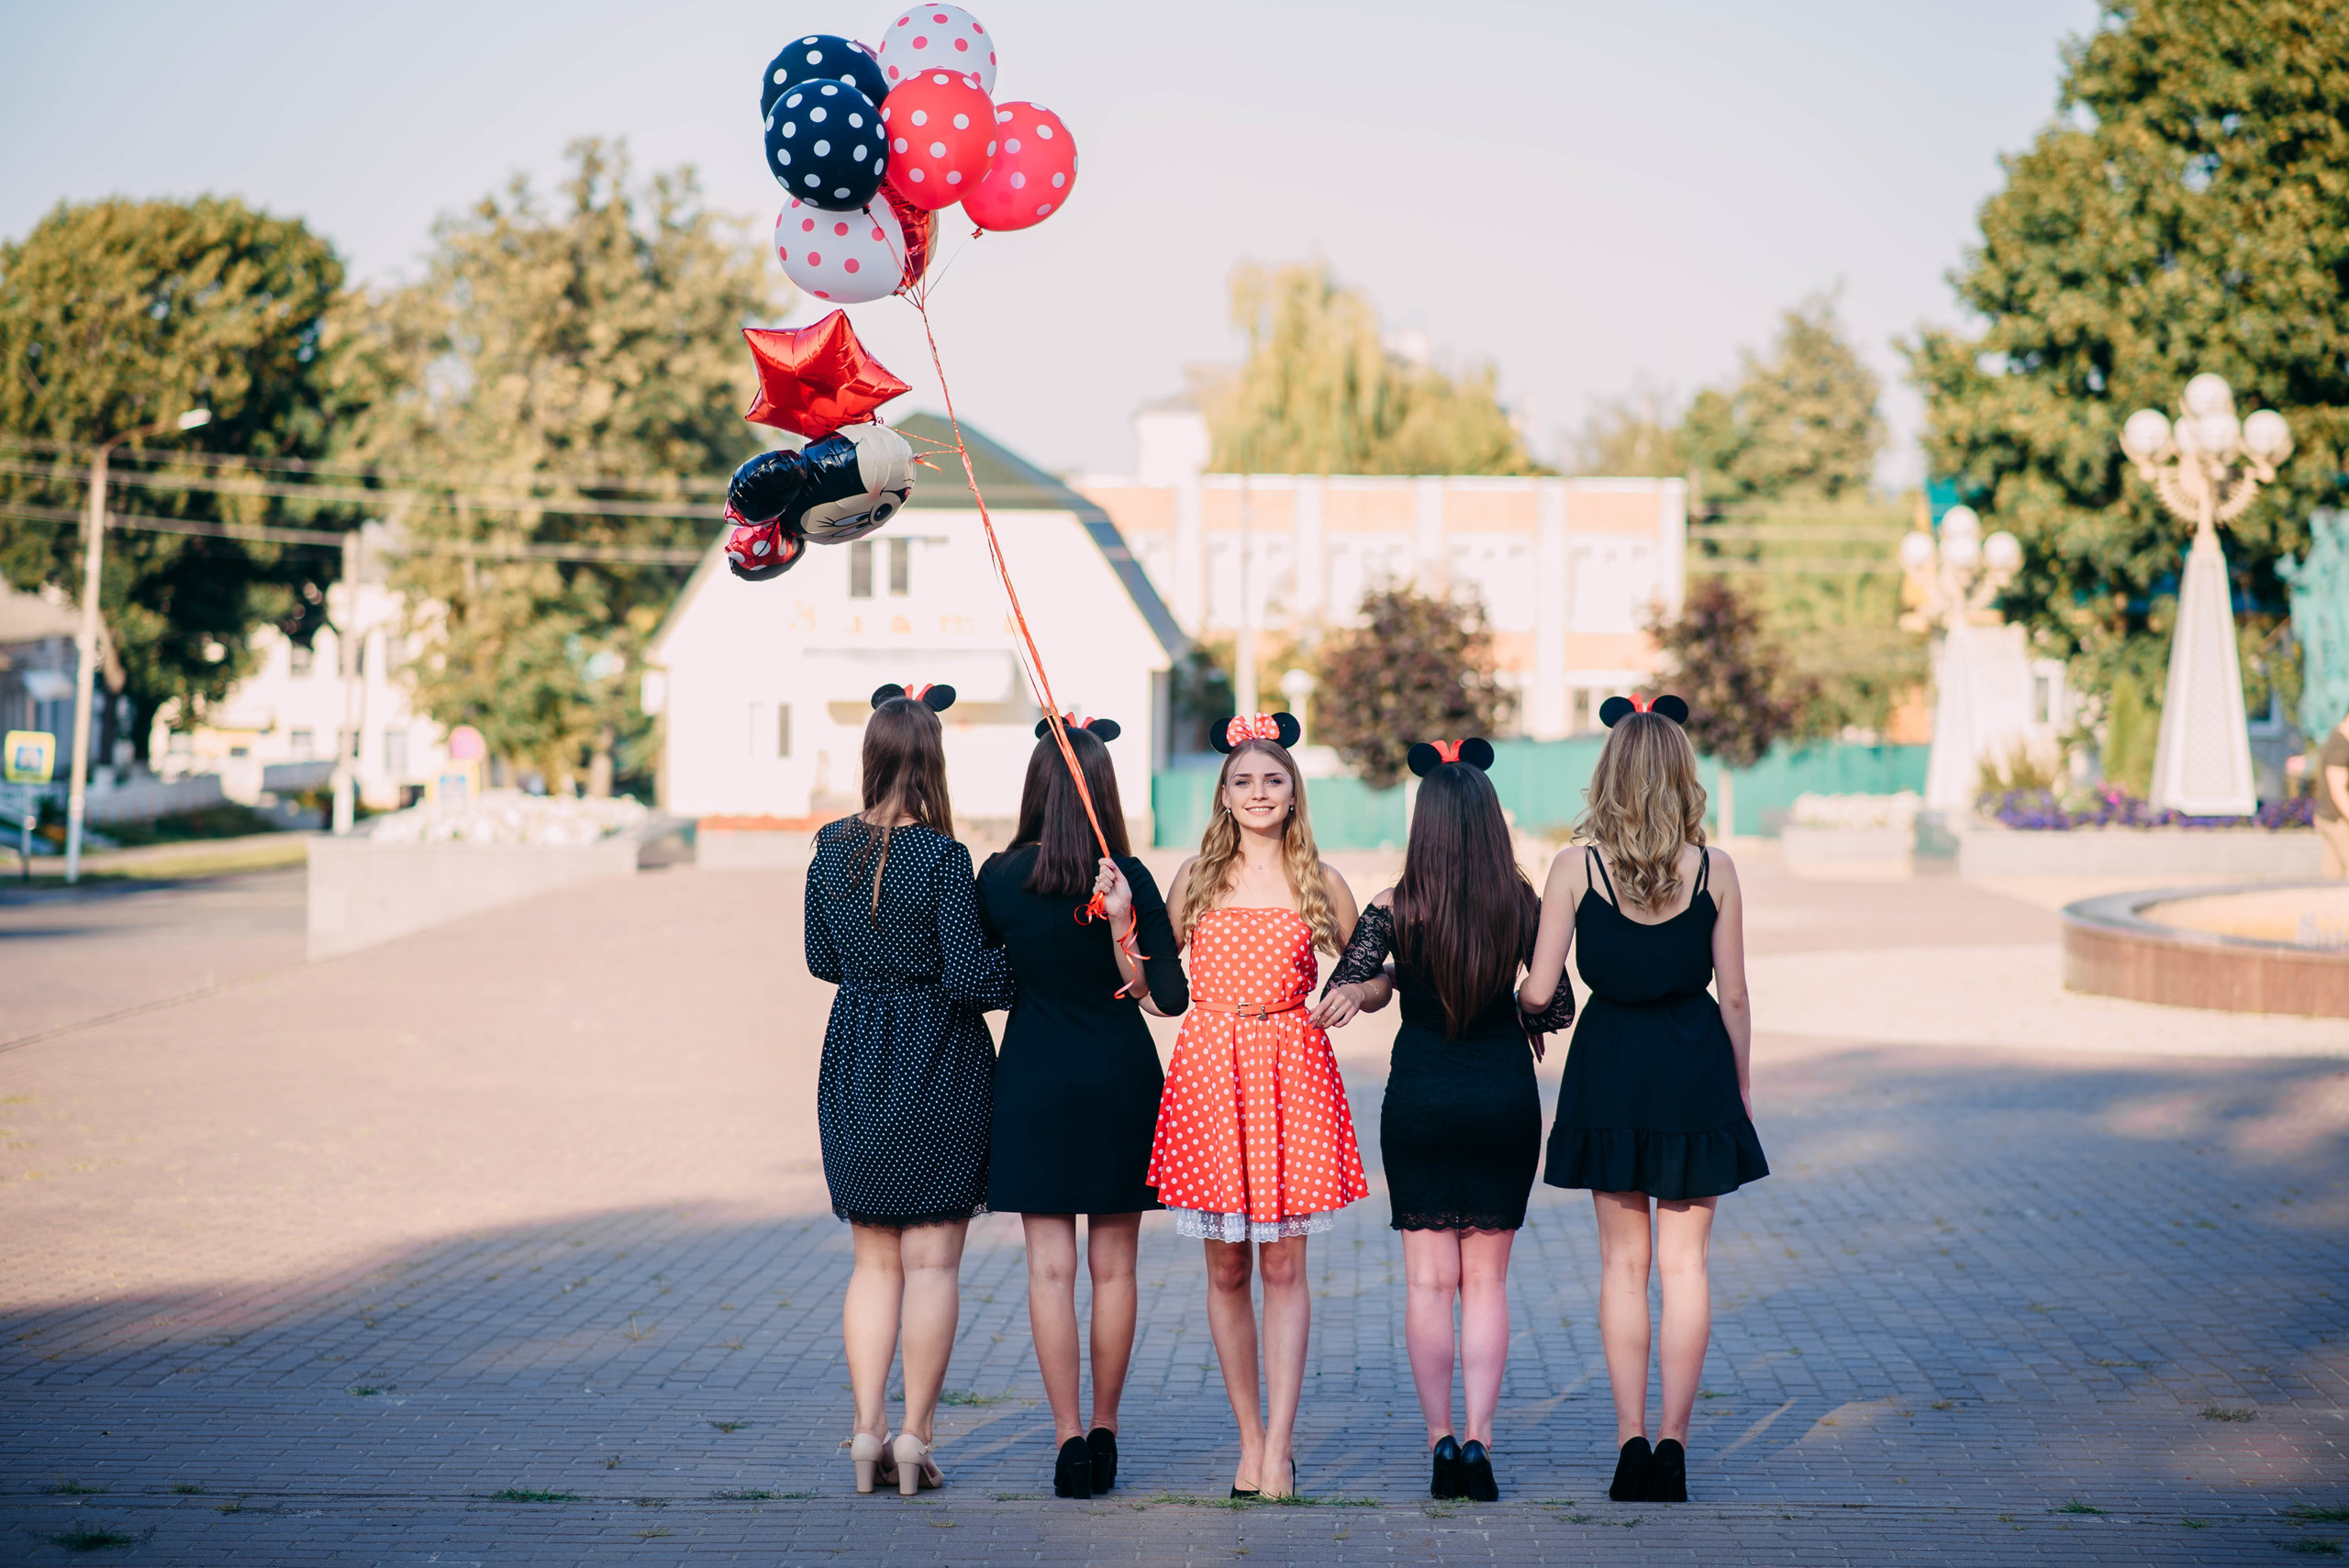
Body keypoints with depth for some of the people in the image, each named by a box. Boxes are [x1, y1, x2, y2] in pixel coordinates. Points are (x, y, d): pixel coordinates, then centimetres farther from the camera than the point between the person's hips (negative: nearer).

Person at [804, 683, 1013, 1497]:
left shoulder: (832, 849, 1)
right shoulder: (942, 858, -15)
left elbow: (822, 961, 11)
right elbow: (968, 975, -16)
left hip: (853, 1062, 5)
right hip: (938, 1066, -5)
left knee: (874, 1259, 13)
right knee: (932, 1259, 3)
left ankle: (868, 1430, 10)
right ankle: (914, 1436, 4)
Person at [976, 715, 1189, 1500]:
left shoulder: (998, 876, -6)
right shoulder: (1129, 879, -10)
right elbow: (1170, 998, -10)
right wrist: (1125, 928, -17)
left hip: (1033, 1081, 0)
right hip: (1120, 1080, 0)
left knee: (1051, 1269, 2)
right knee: (1113, 1266, 10)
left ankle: (1069, 1438, -1)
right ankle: (1104, 1431, 18)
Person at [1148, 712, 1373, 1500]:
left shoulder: (1319, 882, 7)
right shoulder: (1196, 878, 8)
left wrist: (1354, 993, -7)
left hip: (1292, 1072, -1)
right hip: (1209, 1073, 1)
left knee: (1283, 1265, -3)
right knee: (1226, 1269, 4)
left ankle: (1278, 1449, -5)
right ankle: (1251, 1440, 14)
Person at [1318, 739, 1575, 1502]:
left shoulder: (1395, 910, -9)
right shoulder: (1524, 907, -5)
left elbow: (1337, 996, -11)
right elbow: (1558, 1008, 1)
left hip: (1420, 1097, -1)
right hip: (1505, 1096, 1)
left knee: (1428, 1281, 7)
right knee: (1486, 1281, 9)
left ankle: (1441, 1442, 4)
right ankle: (1477, 1440, 0)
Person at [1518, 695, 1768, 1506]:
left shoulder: (1576, 867, -7)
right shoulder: (1713, 871, -5)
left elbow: (1538, 988, -8)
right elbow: (1734, 995, 0)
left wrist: (1510, 1005, 15)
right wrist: (1741, 1086, 12)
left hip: (1610, 1071, 0)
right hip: (1695, 1071, 0)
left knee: (1623, 1262, 10)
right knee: (1685, 1262, 7)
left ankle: (1630, 1441, 8)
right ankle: (1672, 1440, 5)